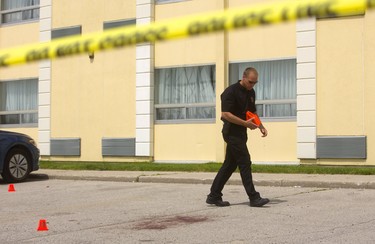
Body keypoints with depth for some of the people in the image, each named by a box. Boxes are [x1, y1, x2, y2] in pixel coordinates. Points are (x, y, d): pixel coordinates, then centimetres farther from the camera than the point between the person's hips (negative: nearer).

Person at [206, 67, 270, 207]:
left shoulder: (250, 93, 13)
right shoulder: (231, 92, -14)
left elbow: (253, 112, 25)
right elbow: (225, 114, -20)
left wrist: (261, 126, 9)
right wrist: (245, 123, -23)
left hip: (241, 133, 9)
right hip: (232, 132, -9)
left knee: (230, 164, 10)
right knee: (245, 163, -9)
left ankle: (214, 196, 16)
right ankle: (253, 198, -6)